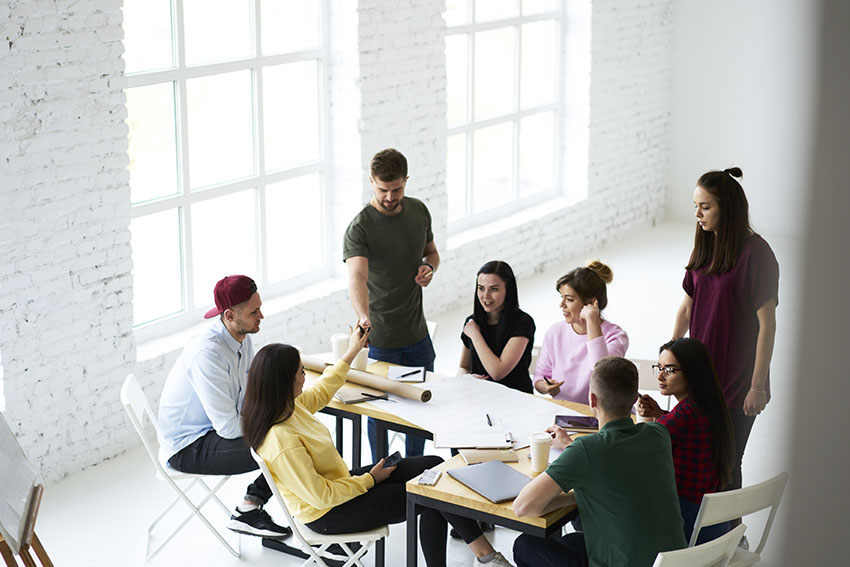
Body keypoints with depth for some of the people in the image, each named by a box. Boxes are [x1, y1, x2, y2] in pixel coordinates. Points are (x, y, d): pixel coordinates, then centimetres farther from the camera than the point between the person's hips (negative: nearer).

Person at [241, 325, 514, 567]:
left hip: (339, 481, 9)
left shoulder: (287, 406, -5)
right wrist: (369, 480, -14)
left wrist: (351, 352, 25)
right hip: (327, 515, -9)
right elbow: (321, 497, -28)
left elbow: (320, 392, 19)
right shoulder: (281, 441, -33)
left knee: (434, 467, 0)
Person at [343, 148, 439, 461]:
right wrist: (363, 316, -55)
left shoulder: (419, 211, 0)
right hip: (380, 339, -6)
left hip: (418, 333, 6)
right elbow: (357, 276, -36)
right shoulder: (359, 227, -21)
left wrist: (429, 267, -8)